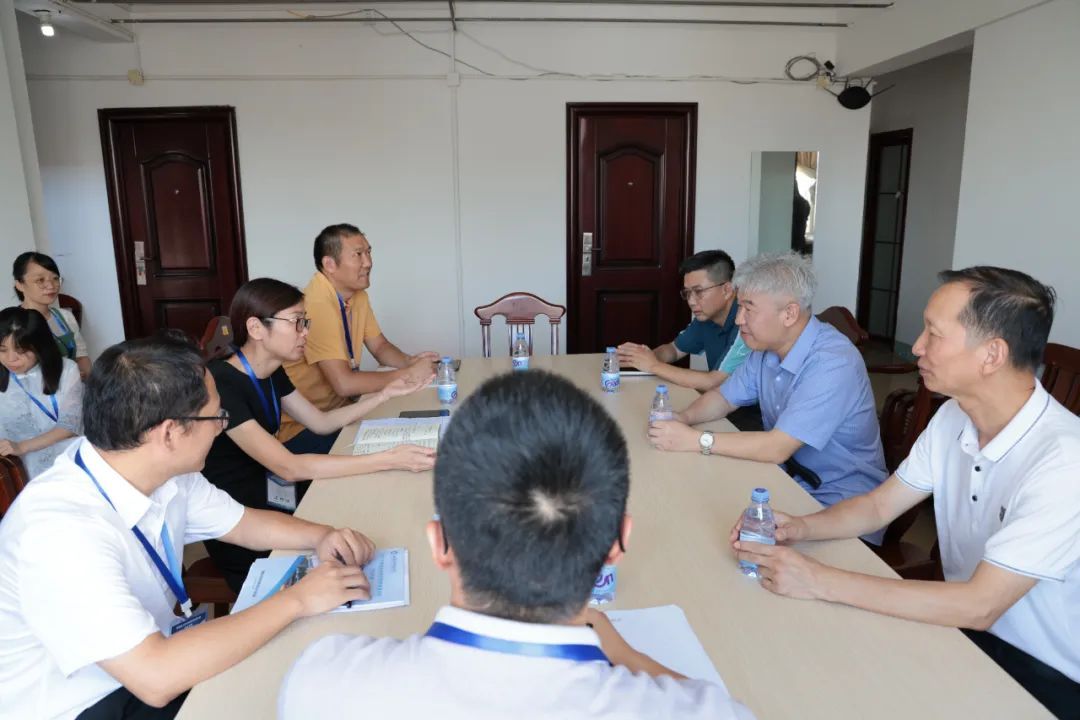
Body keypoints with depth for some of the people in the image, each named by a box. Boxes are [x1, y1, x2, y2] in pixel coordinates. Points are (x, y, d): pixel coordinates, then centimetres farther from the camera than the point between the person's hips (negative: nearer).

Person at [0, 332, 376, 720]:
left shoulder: (165, 472, -9)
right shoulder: (61, 528, -32)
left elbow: (243, 523, 6)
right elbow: (156, 678, -36)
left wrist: (321, 537, -13)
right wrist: (296, 600, -29)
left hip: (149, 657, 7)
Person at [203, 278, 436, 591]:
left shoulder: (271, 374, 3)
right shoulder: (221, 385, -25)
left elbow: (322, 422, 13)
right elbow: (289, 467, -31)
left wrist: (386, 394, 2)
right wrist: (388, 460, -35)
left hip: (268, 494, 8)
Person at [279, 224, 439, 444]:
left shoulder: (358, 295, 4)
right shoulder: (317, 303, -23)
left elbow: (380, 347, 13)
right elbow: (344, 383, -27)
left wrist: (409, 361, -8)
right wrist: (408, 374, -19)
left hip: (340, 408, 8)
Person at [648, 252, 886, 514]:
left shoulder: (833, 362, -26)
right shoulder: (766, 348, 0)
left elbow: (777, 448, -28)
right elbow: (724, 397, 12)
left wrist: (696, 439, -23)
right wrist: (684, 418, -9)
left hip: (840, 503, -7)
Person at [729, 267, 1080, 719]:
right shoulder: (954, 418, -5)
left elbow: (979, 605, -30)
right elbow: (878, 506, 3)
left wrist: (819, 581, -32)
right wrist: (801, 527, -17)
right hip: (963, 622, 6)